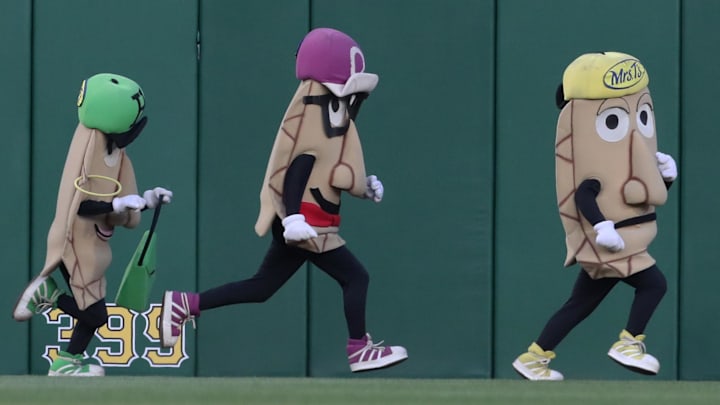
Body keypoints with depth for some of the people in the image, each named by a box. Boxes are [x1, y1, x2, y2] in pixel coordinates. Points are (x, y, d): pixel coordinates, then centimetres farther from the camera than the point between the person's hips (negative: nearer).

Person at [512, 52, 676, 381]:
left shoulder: (621, 169, 13)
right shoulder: (595, 172, -17)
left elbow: (651, 196, 19)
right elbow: (581, 196, -29)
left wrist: (664, 177, 0)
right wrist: (601, 227, -40)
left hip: (613, 249, 10)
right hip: (607, 247, -10)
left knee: (580, 305, 13)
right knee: (653, 283, -12)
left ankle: (534, 358, 17)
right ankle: (629, 344, -6)